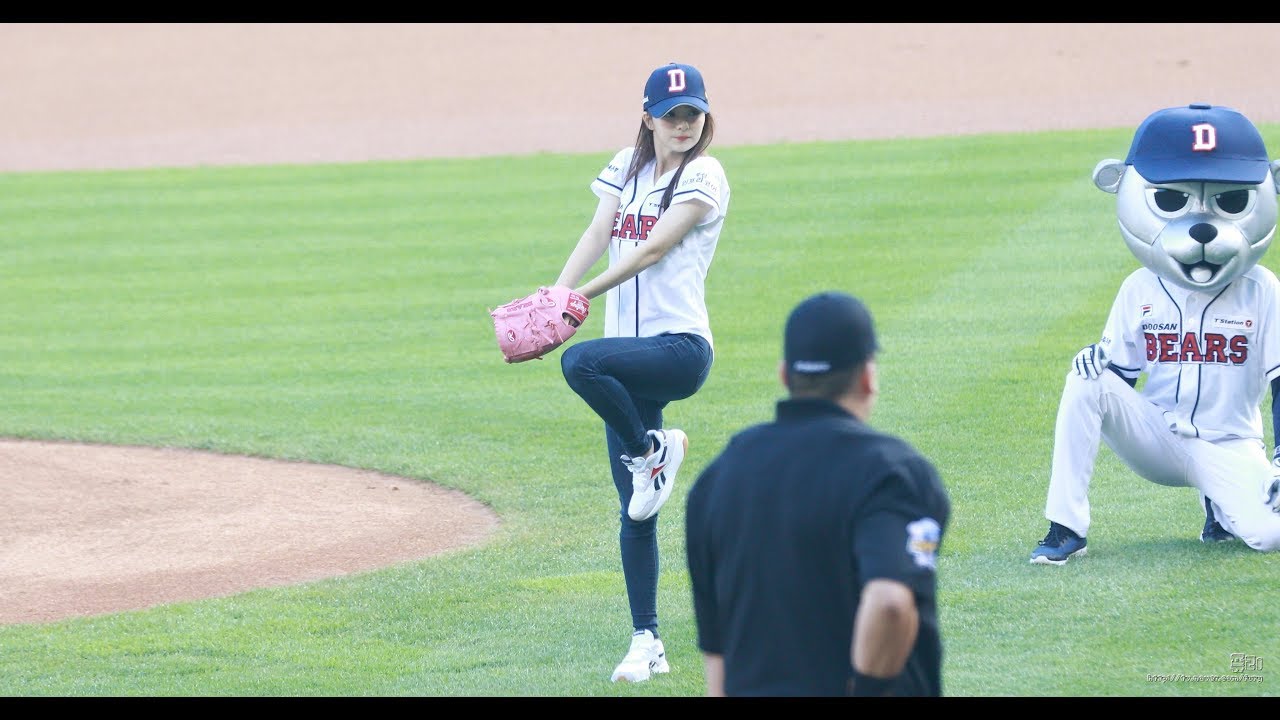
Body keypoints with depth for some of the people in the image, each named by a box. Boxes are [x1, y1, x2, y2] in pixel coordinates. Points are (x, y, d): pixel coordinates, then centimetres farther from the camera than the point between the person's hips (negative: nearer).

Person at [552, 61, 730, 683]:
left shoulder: (703, 176, -4)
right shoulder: (627, 167, 14)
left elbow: (655, 248, -14)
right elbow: (597, 236, 2)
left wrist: (585, 296, -23)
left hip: (680, 345, -6)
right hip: (632, 356, 6)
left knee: (581, 362, -34)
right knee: (634, 512, 4)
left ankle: (653, 452, -10)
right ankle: (646, 642, 10)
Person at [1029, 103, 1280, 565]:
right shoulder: (1140, 291, -1)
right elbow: (1121, 373, 4)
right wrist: (1101, 367, -21)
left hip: (1228, 447, -2)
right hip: (1157, 439, 2)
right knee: (1087, 379, -25)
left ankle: (1221, 507, 9)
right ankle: (1066, 529, -21)